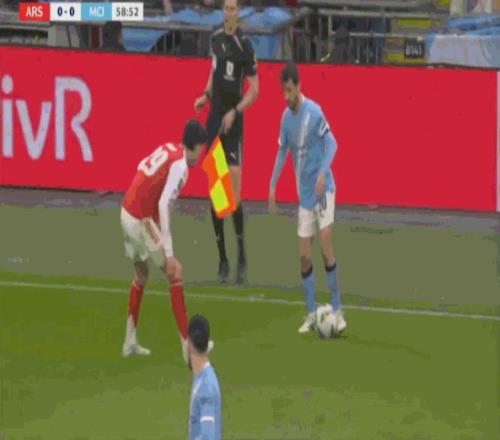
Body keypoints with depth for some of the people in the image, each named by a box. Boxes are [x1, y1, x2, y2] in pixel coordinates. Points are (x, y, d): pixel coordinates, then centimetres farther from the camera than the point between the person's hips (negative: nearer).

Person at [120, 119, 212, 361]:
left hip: (127, 211, 8)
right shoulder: (180, 166, -17)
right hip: (142, 220, -8)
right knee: (175, 274, -3)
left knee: (141, 274, 25)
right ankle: (188, 347, -6)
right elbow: (163, 205, -25)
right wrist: (169, 253, -28)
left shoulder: (167, 148, 6)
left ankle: (130, 341, 29)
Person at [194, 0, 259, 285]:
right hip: (214, 119, 6)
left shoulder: (245, 47, -11)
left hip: (233, 124, -6)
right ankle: (223, 261, 11)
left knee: (234, 195, -12)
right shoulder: (216, 39, 9)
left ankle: (242, 258, 1)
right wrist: (206, 96, 8)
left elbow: (254, 90, -9)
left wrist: (234, 112, -19)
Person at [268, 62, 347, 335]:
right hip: (304, 193, 6)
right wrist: (272, 186, 11)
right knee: (304, 255, 3)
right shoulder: (286, 117, 5)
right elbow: (282, 151, 16)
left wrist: (323, 172, -33)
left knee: (325, 246, -14)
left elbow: (331, 144, -18)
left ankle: (337, 310, -7)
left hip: (322, 189, -6)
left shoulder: (314, 112, -15)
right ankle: (311, 314, 11)